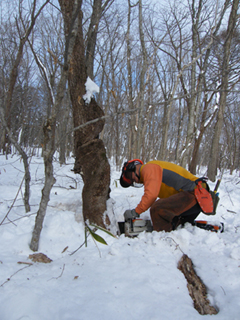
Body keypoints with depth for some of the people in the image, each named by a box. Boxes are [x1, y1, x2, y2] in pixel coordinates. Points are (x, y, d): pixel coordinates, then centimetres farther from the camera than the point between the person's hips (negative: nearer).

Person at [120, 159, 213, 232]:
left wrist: (135, 212, -8)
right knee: (181, 224, 25)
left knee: (156, 209, -25)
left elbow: (151, 194, -19)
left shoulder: (148, 168, -5)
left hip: (192, 192, -11)